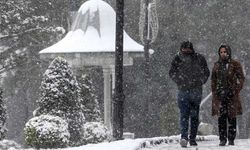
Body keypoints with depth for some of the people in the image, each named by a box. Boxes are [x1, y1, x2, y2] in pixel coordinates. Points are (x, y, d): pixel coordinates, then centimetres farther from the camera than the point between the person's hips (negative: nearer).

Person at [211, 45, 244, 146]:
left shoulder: (235, 65, 2)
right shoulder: (217, 65, 12)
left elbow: (241, 78, 2)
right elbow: (213, 80, 17)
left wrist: (236, 91, -7)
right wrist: (214, 92, 7)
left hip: (231, 95, -2)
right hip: (220, 95, 2)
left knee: (231, 118, -1)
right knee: (221, 118, -2)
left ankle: (231, 139, 4)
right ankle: (222, 139, 2)